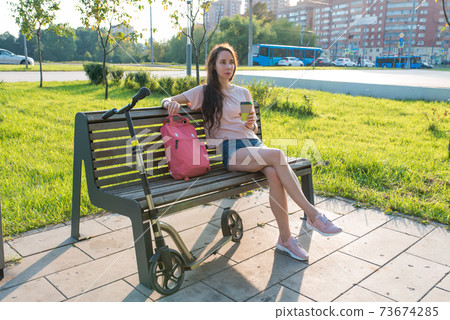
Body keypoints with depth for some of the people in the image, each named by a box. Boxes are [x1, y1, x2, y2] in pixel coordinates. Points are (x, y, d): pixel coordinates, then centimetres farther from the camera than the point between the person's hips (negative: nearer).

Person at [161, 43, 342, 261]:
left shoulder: (243, 93, 22)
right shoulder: (204, 92, 10)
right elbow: (166, 101, 10)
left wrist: (251, 124, 0)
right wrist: (170, 103, -14)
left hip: (253, 143, 4)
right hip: (229, 150, -4)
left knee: (274, 174, -30)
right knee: (277, 155, -31)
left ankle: (285, 238, -23)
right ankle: (312, 215, -27)